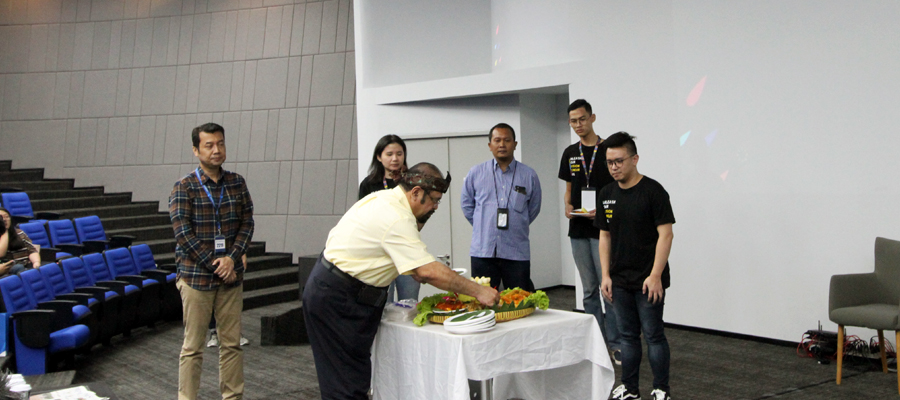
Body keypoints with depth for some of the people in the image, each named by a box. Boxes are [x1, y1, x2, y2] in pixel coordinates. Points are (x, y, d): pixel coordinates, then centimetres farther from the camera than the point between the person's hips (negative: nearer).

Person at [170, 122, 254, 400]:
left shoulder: (237, 183, 7)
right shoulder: (184, 187, -4)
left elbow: (247, 223, 4)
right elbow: (183, 232, -9)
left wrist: (232, 258, -10)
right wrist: (215, 265, -13)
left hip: (231, 276, 4)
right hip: (196, 277, -3)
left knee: (231, 344, 9)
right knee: (193, 348, 2)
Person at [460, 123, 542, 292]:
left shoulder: (529, 175, 6)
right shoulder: (475, 173, 6)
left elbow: (534, 208, 17)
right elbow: (467, 205, 15)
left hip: (517, 253, 0)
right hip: (483, 251, 0)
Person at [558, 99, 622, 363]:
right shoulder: (570, 154, 11)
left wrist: (602, 210, -19)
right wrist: (567, 206, -2)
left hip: (603, 230, -5)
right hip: (578, 231, 5)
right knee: (589, 290, 11)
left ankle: (615, 343, 5)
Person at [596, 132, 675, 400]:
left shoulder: (652, 191, -10)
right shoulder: (606, 194, 7)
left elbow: (665, 234, -13)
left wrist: (655, 276, -18)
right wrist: (606, 275, 5)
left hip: (648, 280, -5)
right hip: (619, 281, 6)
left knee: (653, 335, 1)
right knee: (628, 336, 13)